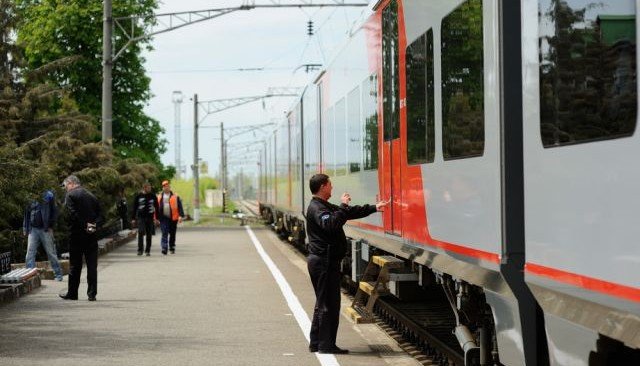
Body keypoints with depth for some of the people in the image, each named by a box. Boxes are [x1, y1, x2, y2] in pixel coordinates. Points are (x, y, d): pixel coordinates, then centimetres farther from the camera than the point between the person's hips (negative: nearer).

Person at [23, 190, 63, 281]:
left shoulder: (48, 196, 4)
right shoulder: (32, 201, 10)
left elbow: (54, 212, 2)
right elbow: (27, 214, 17)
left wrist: (50, 226, -5)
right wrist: (25, 228, 11)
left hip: (45, 230, -2)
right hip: (33, 230, 2)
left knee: (51, 253, 2)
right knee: (30, 253, -4)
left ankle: (58, 274, 8)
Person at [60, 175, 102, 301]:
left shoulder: (70, 195, -4)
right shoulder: (91, 196, 13)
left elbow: (73, 214, -16)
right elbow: (100, 215, 6)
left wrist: (84, 226, -11)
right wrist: (94, 225, -5)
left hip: (78, 234, -4)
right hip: (92, 235, 4)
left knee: (75, 265, 5)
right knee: (92, 265, 5)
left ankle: (72, 293, 12)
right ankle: (92, 294, 4)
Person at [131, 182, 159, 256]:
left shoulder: (152, 196, 4)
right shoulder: (138, 196, 0)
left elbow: (156, 207, 10)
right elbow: (134, 208, 5)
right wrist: (133, 218, 1)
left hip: (150, 217, 2)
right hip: (141, 217, -2)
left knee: (149, 235, 4)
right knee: (141, 233, -12)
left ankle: (148, 251, 12)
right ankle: (140, 250, -5)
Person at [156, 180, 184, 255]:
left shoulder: (175, 197, 4)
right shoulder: (159, 197, 10)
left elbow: (179, 206, -1)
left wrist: (180, 216, -12)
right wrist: (156, 218, 10)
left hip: (173, 218, 0)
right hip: (163, 218, 0)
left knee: (172, 234, 9)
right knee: (164, 233, -11)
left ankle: (172, 248, 22)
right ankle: (164, 248, -17)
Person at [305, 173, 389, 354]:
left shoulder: (324, 207, 18)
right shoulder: (316, 208, -15)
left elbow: (351, 212, 22)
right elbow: (331, 225, -33)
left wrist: (374, 207, 19)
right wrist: (343, 206, -26)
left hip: (324, 262, 11)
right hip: (324, 262, -11)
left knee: (323, 303, 15)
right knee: (328, 304, -6)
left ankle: (316, 343, 19)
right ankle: (326, 345, -2)